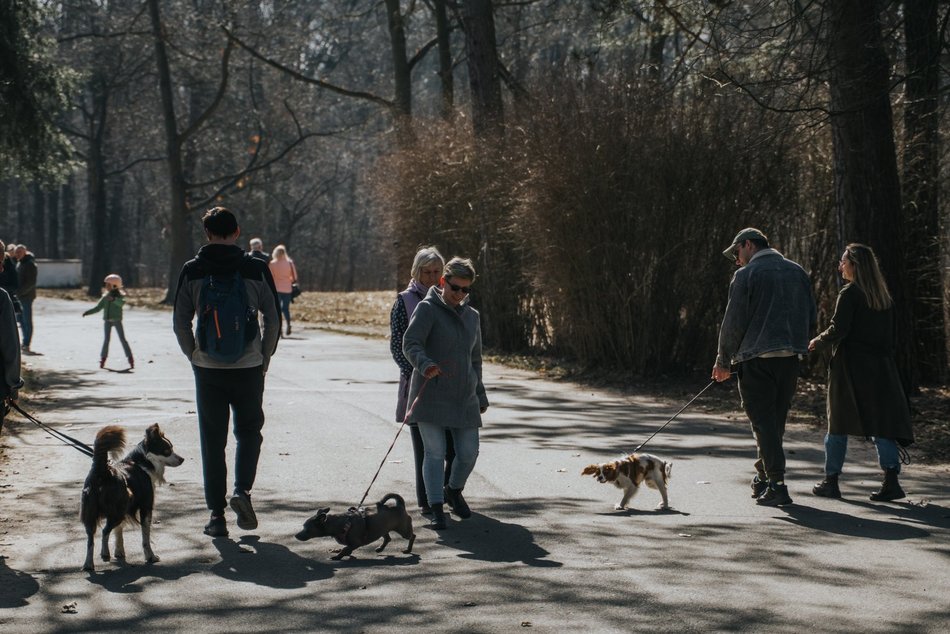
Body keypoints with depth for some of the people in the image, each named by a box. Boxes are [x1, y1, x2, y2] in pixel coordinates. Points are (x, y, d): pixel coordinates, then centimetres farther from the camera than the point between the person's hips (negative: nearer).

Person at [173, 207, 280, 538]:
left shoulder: (192, 271, -2)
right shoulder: (256, 269, -4)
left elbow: (180, 322, 0)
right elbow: (272, 320, -1)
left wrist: (194, 356, 11)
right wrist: (264, 359, 9)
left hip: (208, 370, 0)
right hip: (248, 368, 0)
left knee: (212, 442, 7)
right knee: (249, 432, 17)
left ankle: (216, 515, 6)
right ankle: (242, 490, -5)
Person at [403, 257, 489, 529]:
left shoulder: (472, 316, 16)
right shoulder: (427, 309, -4)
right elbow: (410, 344, -16)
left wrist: (480, 395, 25)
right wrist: (425, 365, -36)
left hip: (464, 398, 5)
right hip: (431, 394, -5)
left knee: (469, 453, 5)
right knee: (435, 452, -6)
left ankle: (454, 491, 32)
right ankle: (436, 509, -1)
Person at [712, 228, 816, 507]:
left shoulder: (746, 275, -5)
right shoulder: (797, 272, 13)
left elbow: (734, 322, -6)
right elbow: (812, 318, 13)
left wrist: (723, 361, 3)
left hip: (757, 358, -6)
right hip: (791, 358, 6)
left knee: (763, 421, -3)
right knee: (776, 419, 16)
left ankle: (777, 484, -12)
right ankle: (763, 478, 27)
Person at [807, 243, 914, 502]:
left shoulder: (849, 294, -9)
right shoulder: (885, 297, 11)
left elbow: (838, 330, -14)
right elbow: (889, 337, 11)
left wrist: (818, 342, 3)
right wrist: (883, 359, 15)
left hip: (850, 366, -5)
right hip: (879, 367, 5)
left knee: (838, 424, 4)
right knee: (881, 422, 2)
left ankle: (831, 481, 8)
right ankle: (891, 479, -10)